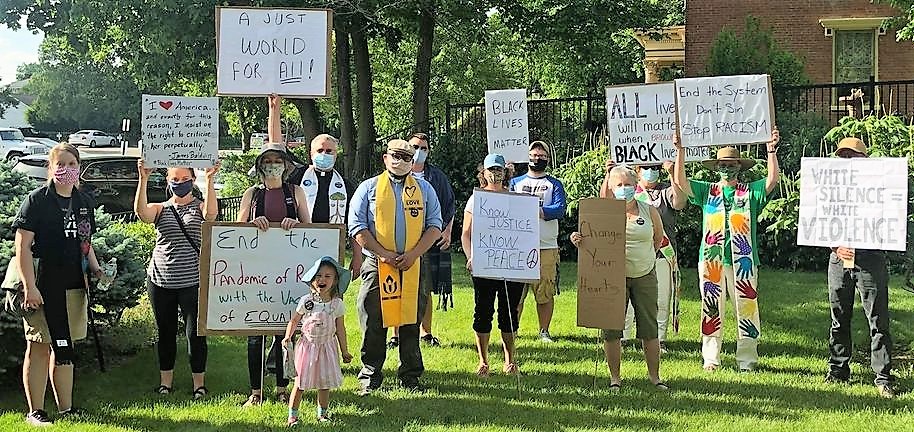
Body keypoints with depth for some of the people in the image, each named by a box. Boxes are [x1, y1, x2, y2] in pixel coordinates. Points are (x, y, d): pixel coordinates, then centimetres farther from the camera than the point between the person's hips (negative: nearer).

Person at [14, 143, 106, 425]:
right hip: (43, 286, -6)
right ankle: (35, 412, 5)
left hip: (74, 286, 6)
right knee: (39, 347, -1)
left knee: (64, 348, 13)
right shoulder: (37, 200, -7)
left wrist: (95, 269, 5)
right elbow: (22, 246, -11)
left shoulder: (84, 203, 13)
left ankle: (66, 409, 20)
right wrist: (29, 286, -17)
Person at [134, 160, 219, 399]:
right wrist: (143, 180, -26)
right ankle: (165, 382, 21)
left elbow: (211, 212, -20)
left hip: (193, 280, -2)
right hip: (160, 280, 2)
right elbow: (141, 211, -14)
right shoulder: (160, 209, 8)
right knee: (165, 332, 10)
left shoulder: (199, 207, 4)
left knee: (195, 332, 0)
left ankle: (199, 383, 12)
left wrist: (210, 179, -29)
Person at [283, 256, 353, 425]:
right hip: (308, 346, -1)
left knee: (325, 383, 8)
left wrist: (344, 351, 8)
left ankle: (322, 413, 23)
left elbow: (340, 329, 4)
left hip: (327, 346, 1)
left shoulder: (337, 304, -3)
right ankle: (292, 414, 11)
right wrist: (288, 337, -11)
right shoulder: (306, 301, -7)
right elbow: (294, 320, 3)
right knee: (300, 383, 1)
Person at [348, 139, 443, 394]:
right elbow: (356, 226, 0)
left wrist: (413, 254, -6)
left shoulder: (424, 189, 13)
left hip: (413, 265, 2)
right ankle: (370, 376, 7)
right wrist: (384, 253, -9)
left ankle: (411, 376, 13)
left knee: (411, 320, 3)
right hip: (377, 264, -1)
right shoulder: (369, 187, 7)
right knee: (373, 321, -2)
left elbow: (435, 225, 8)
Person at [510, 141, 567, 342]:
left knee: (545, 293, 0)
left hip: (546, 246, -1)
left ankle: (544, 331, 8)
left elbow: (559, 211, -6)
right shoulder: (516, 182, 16)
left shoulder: (554, 185, 10)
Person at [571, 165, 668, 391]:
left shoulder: (650, 211, 5)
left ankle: (654, 376, 13)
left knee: (649, 329, 3)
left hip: (644, 277, 1)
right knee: (611, 330, 0)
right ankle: (614, 377, 11)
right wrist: (577, 240, -27)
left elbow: (658, 239, 21)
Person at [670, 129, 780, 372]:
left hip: (744, 260, -1)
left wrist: (771, 151, -17)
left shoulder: (751, 192, 7)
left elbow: (772, 180, -6)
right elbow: (679, 181, 2)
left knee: (746, 310, 1)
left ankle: (747, 360, 7)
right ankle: (711, 359, 13)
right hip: (711, 258, 1)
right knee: (712, 310, 6)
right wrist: (680, 151, -7)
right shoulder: (706, 191, 11)